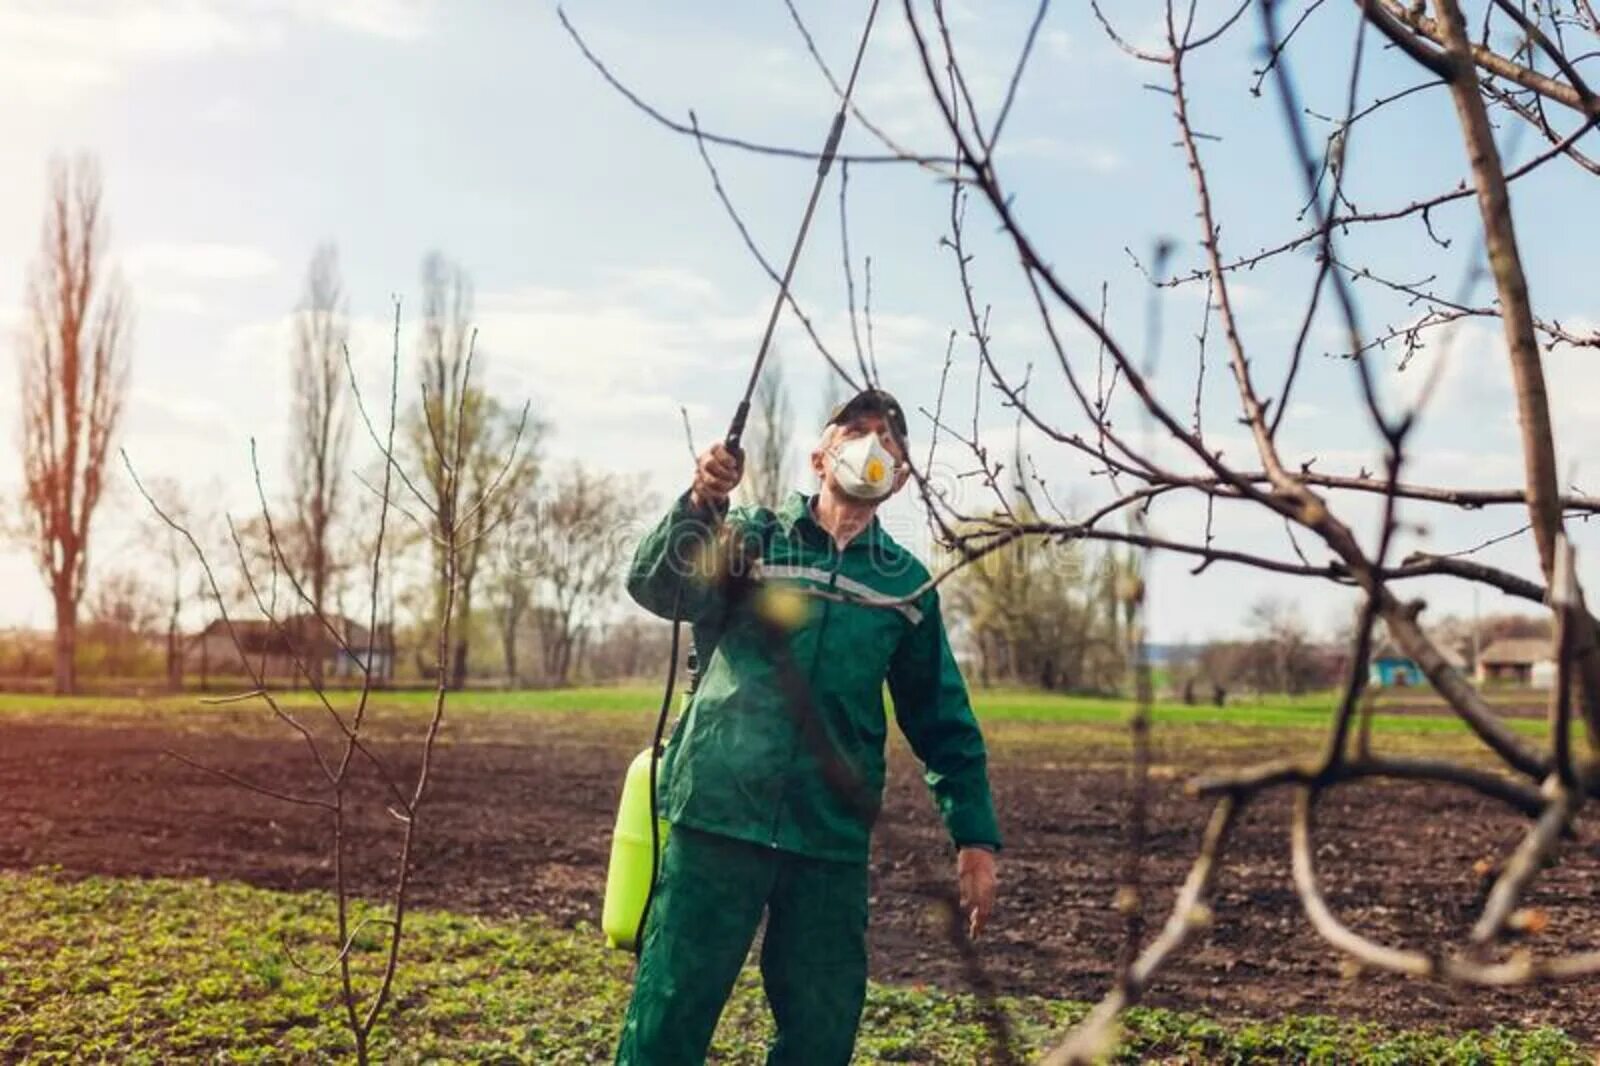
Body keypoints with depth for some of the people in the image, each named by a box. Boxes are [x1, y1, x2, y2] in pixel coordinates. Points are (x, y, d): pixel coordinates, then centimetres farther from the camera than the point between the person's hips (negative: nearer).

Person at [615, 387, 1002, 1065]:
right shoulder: (751, 537, 6)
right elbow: (655, 586, -10)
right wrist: (700, 504, -27)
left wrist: (974, 834, 12)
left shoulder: (906, 585, 12)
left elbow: (943, 721, 16)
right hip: (718, 818, -2)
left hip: (832, 839, 3)